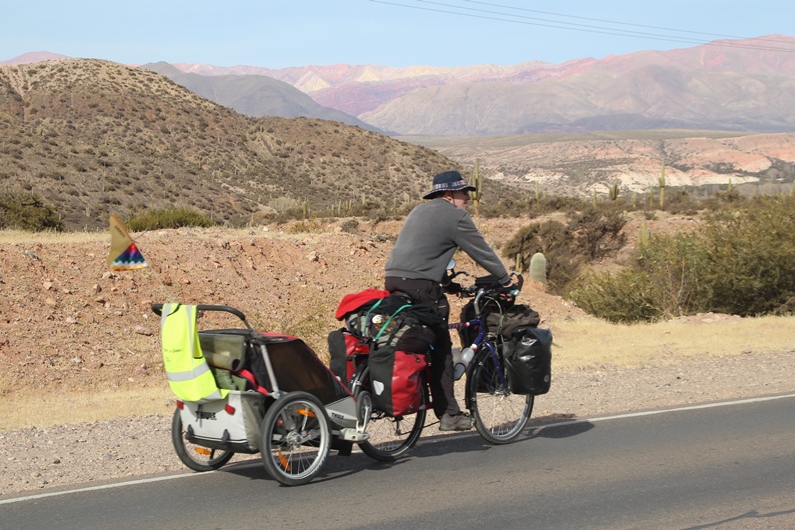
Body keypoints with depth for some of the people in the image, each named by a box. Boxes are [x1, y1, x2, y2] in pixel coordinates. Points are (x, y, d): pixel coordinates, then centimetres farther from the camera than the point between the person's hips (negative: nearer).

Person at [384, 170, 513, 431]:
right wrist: (506, 279, 15)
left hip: (393, 280, 8)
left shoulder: (419, 211, 24)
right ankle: (449, 414, 2)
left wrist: (446, 280, 39)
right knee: (440, 351, -1)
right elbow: (482, 252, 2)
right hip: (420, 286, -8)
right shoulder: (456, 217, -2)